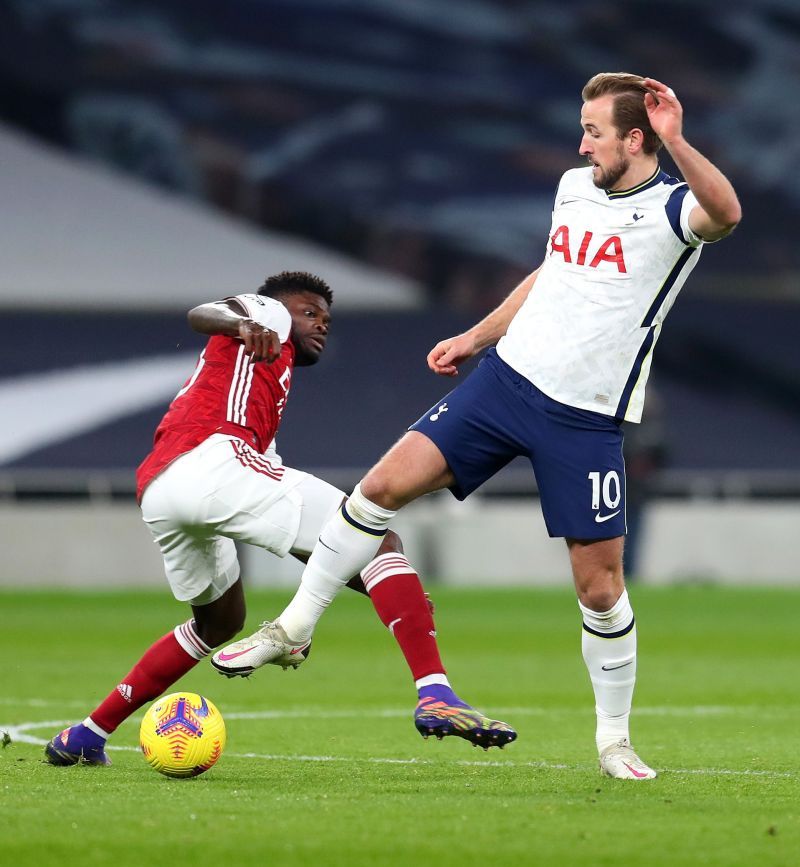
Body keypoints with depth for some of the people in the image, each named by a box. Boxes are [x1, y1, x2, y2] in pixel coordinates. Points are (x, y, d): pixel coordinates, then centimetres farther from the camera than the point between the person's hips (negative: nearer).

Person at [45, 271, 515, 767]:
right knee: (379, 542, -6)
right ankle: (436, 696, -25)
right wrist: (244, 324, -26)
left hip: (156, 493, 9)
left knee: (221, 621, 32)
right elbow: (201, 313, -2)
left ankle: (86, 735, 30)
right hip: (211, 459, -9)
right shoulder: (268, 312, 19)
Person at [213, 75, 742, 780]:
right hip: (508, 375, 5)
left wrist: (674, 143, -49)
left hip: (587, 422, -5)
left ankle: (614, 738, 17)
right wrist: (475, 337, 28)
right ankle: (295, 627, 5)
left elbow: (725, 214, -37)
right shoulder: (574, 186, 9)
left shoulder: (672, 208, -12)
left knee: (600, 585, -3)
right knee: (386, 483, -8)